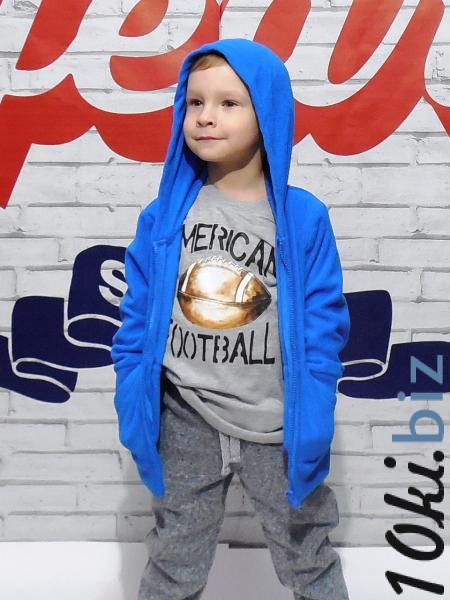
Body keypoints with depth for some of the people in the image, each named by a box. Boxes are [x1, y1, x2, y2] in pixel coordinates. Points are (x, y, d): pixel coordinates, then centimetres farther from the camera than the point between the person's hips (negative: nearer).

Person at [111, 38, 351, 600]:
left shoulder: (304, 217, -9)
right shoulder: (166, 212, -4)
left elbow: (322, 328, -8)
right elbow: (138, 316, 0)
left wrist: (312, 424, -12)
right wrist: (133, 403, -2)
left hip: (276, 428, -1)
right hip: (185, 423, 2)